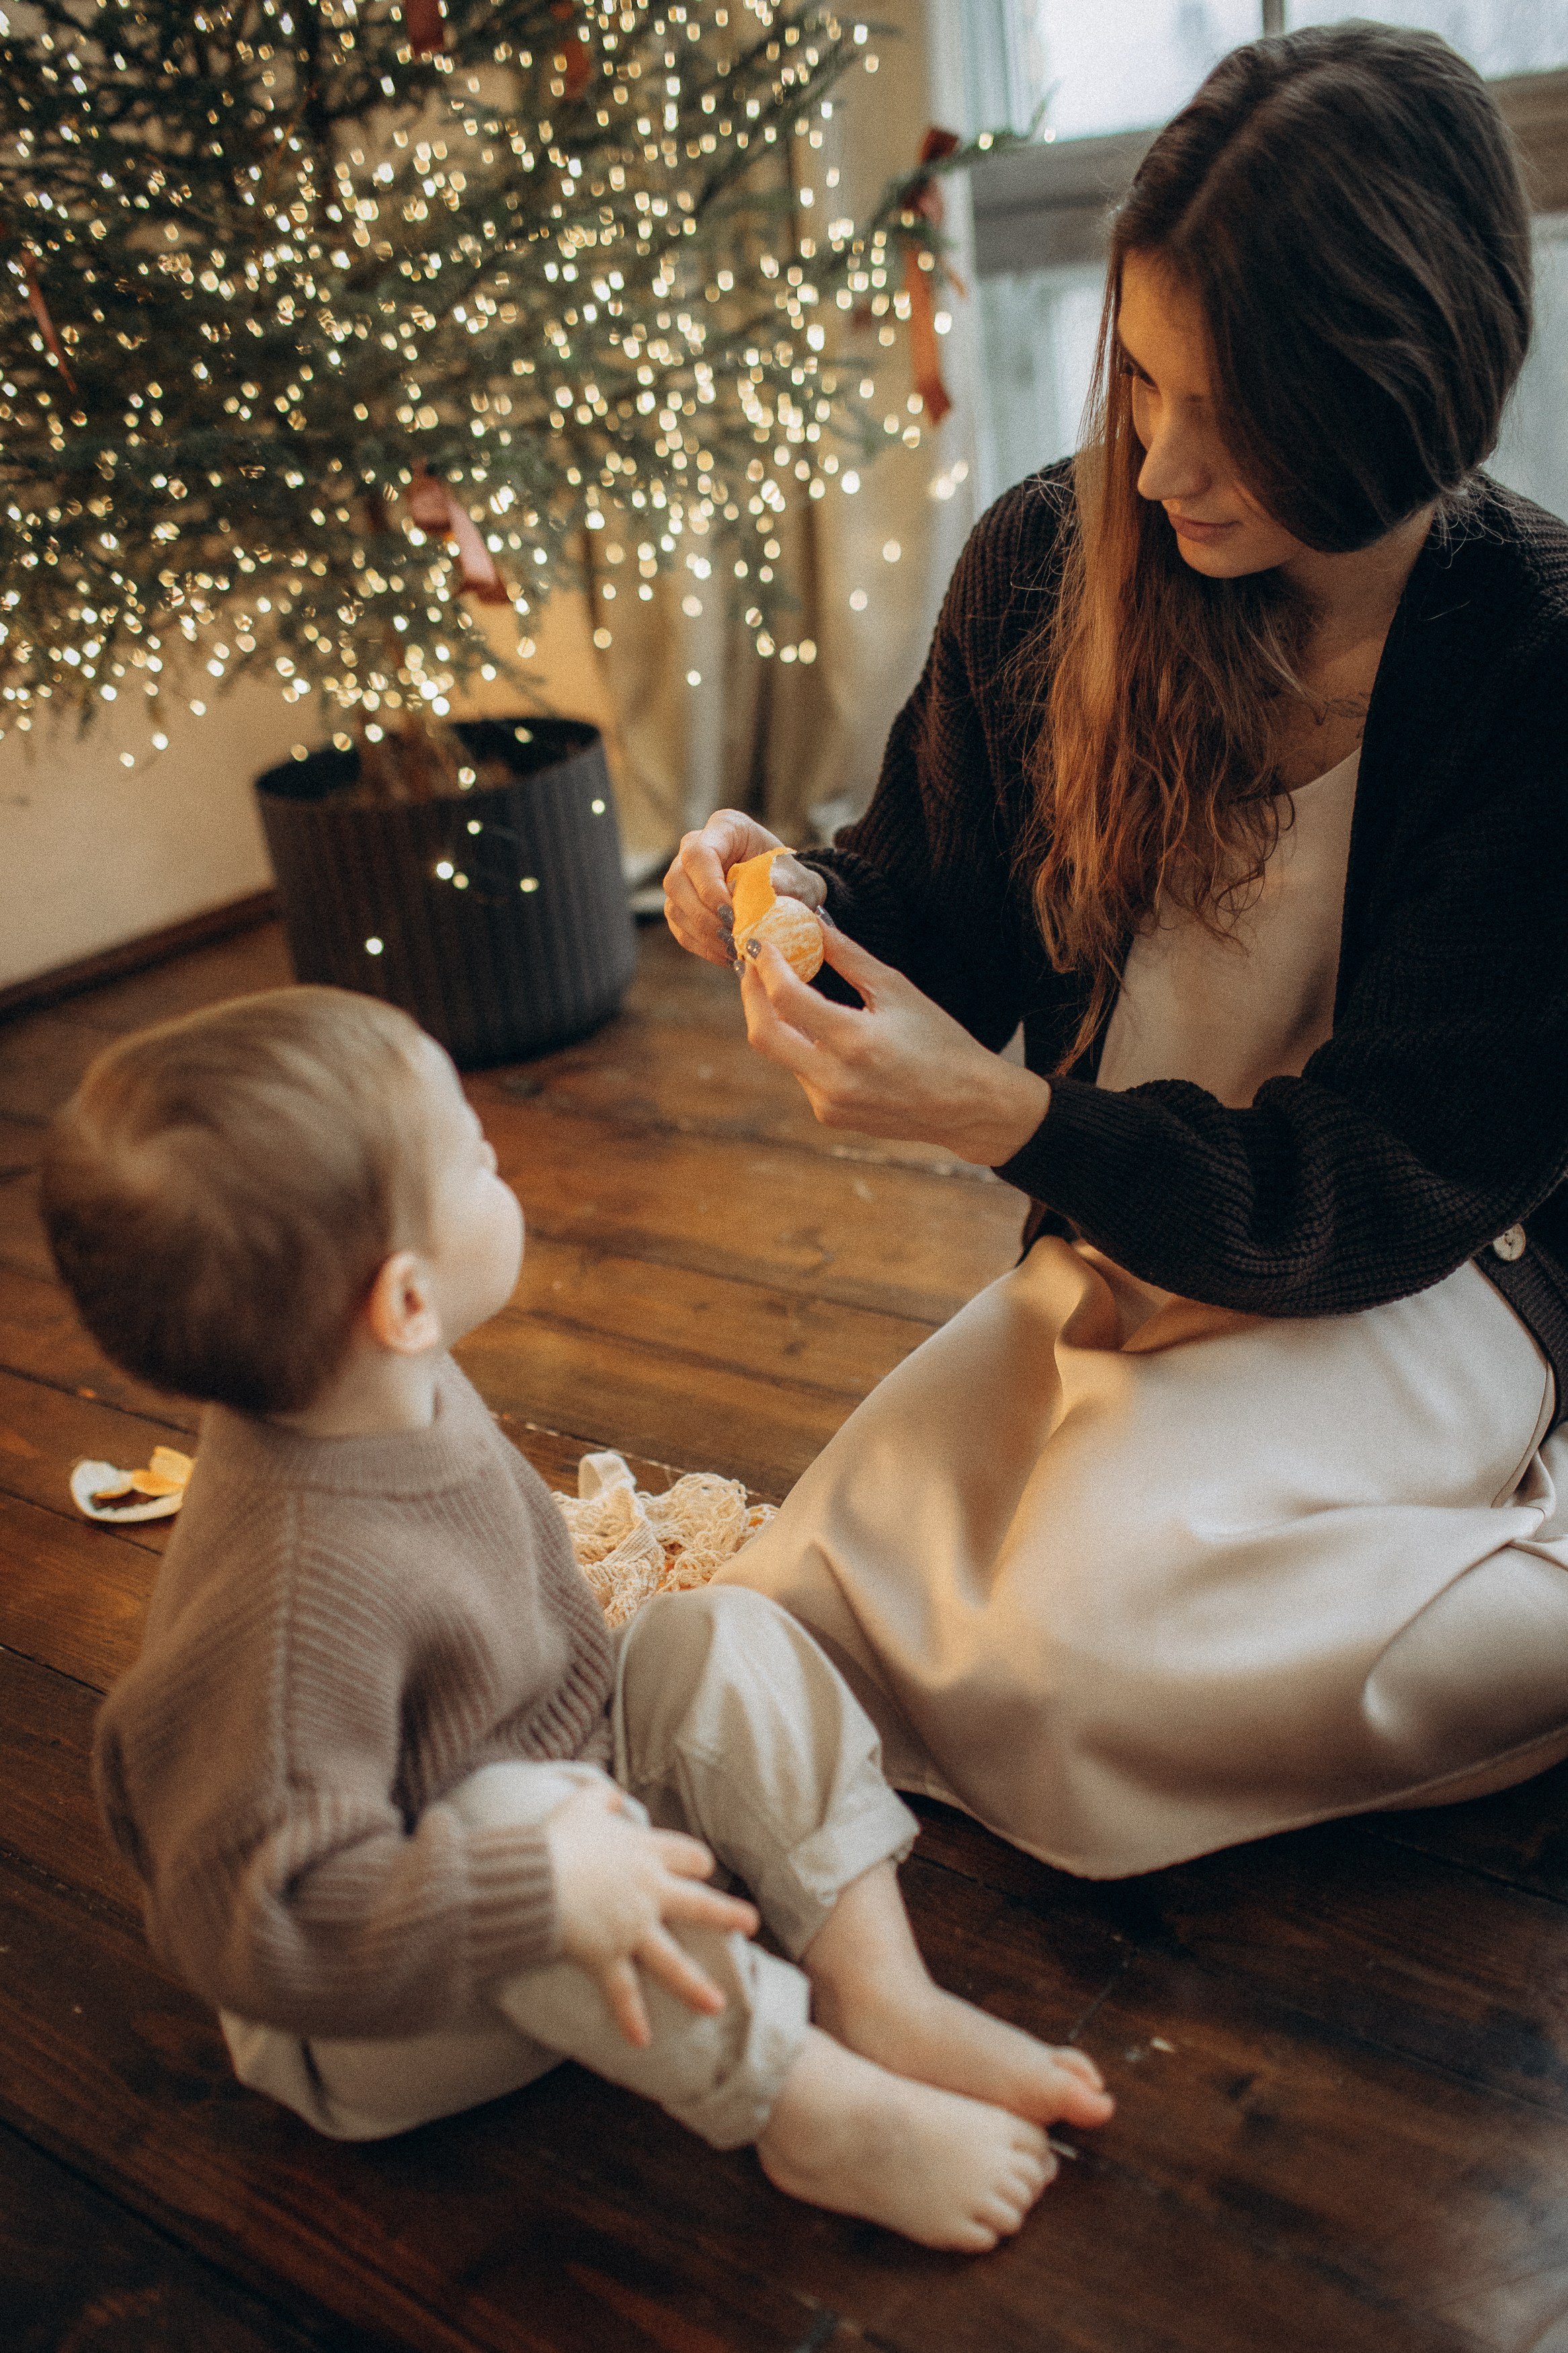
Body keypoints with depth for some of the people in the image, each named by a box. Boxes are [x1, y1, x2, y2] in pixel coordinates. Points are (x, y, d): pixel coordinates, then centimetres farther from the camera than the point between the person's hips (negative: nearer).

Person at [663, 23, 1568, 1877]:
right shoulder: (1049, 559, -8)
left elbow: (1387, 1187, -19)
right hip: (1117, 1247, 6)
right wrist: (806, 897, -17)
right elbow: (947, 897, 7)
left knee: (1067, 1666, -27)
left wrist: (1006, 1118, -31)